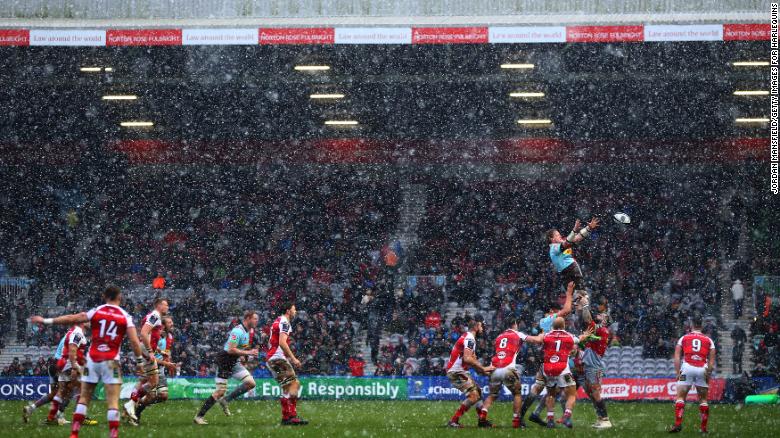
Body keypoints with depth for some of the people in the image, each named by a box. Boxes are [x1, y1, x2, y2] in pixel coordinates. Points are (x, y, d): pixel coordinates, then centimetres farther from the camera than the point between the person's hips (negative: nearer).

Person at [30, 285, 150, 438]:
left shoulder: (96, 312, 1)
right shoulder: (125, 317, -1)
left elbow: (71, 319, 4)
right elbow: (134, 341, -6)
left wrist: (46, 321, 12)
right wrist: (140, 360, 8)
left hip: (93, 360, 2)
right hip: (110, 362, -2)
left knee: (84, 398, 11)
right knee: (113, 402, -3)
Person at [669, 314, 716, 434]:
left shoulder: (683, 338, 12)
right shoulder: (708, 340, 14)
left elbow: (677, 357, 4)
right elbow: (712, 361, 8)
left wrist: (678, 373, 5)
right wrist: (708, 374, 12)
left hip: (687, 368, -1)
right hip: (702, 369, 1)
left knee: (680, 397, 3)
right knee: (703, 399, 11)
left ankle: (678, 424, -12)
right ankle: (704, 427, 11)